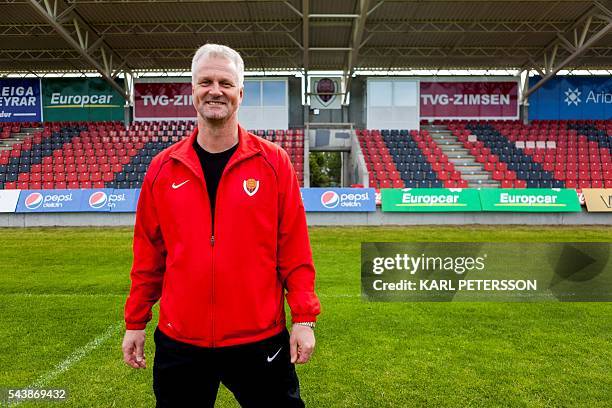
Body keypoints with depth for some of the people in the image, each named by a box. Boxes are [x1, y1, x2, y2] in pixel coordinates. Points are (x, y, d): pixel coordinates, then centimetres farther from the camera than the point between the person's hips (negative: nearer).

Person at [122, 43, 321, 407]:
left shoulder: (274, 162, -6)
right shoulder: (163, 168, 0)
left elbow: (295, 249, -5)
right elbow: (149, 253, 5)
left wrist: (304, 319, -6)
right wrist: (136, 322, 9)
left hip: (260, 339, -1)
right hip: (179, 342, 2)